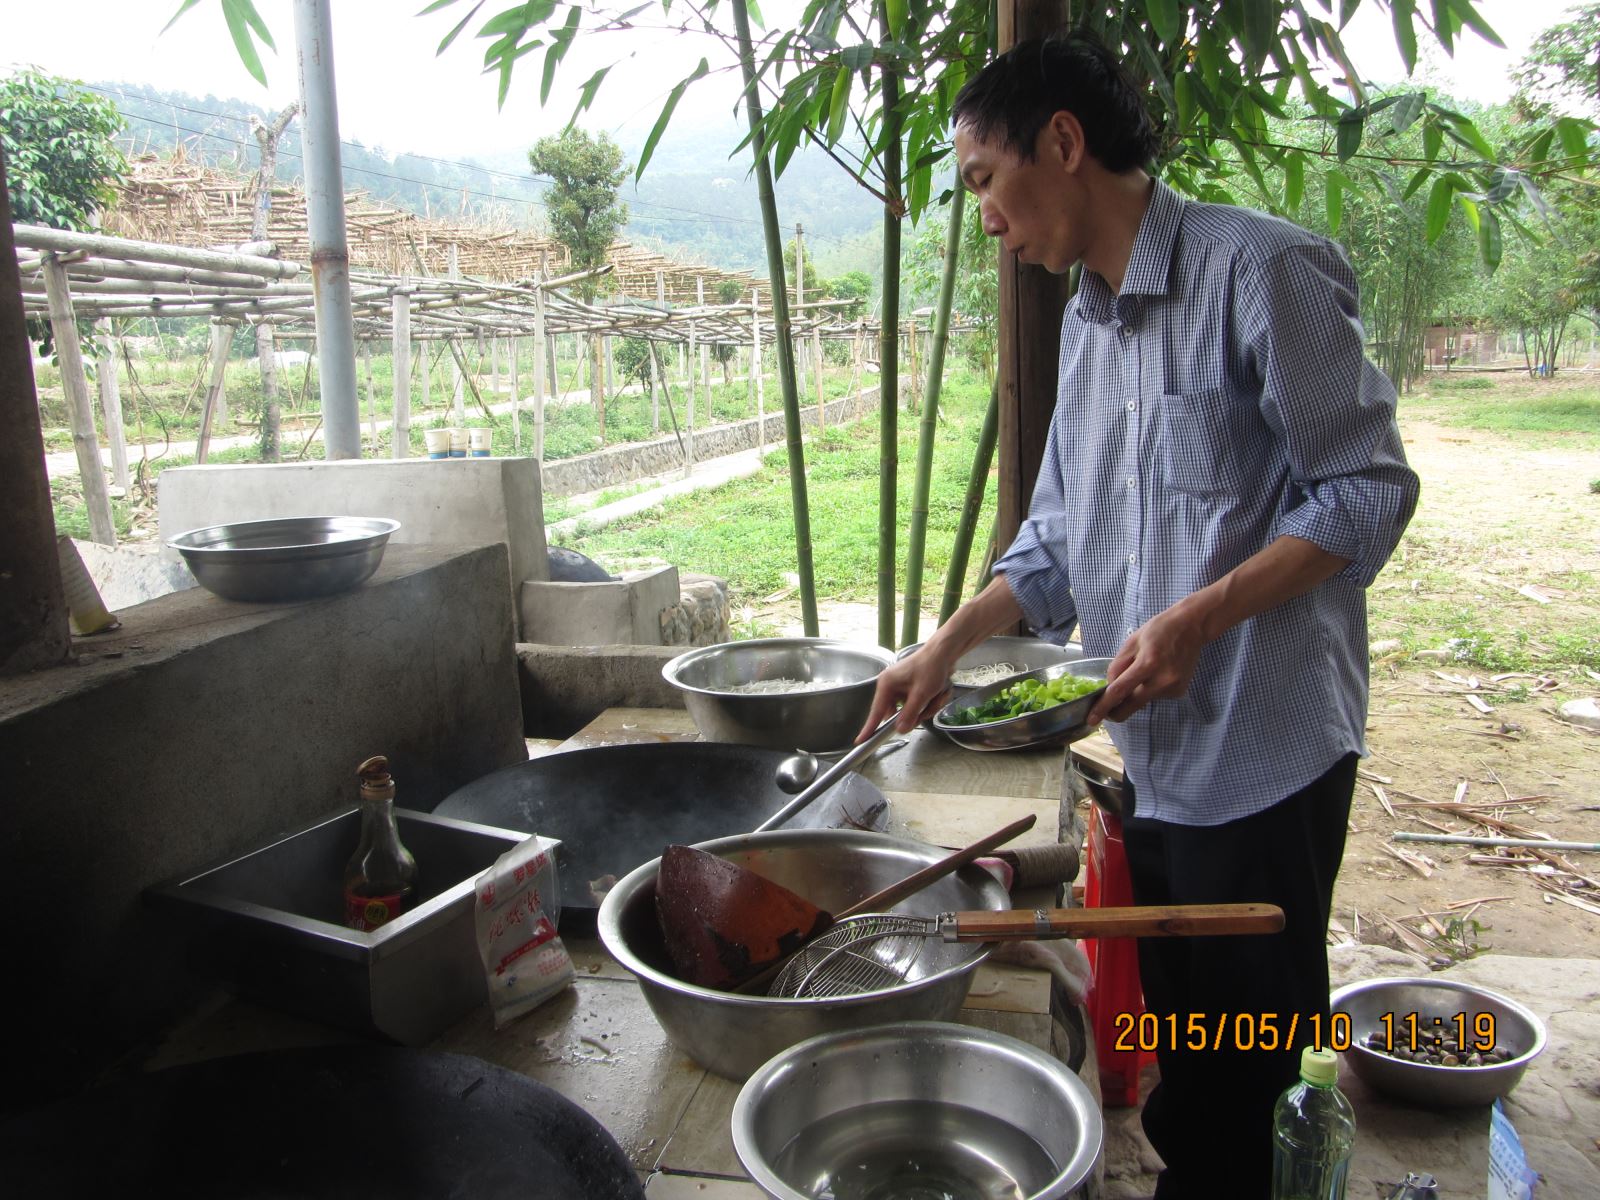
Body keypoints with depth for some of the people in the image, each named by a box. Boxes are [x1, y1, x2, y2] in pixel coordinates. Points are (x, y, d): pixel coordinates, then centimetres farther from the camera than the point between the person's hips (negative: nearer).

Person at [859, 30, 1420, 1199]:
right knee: (1177, 1057, 19)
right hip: (1149, 753, 7)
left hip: (1262, 752, -7)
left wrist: (1198, 619, -23)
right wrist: (947, 646, 8)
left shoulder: (1257, 267, -11)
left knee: (1249, 1070, 9)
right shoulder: (1085, 320, 13)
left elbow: (1366, 491, -13)